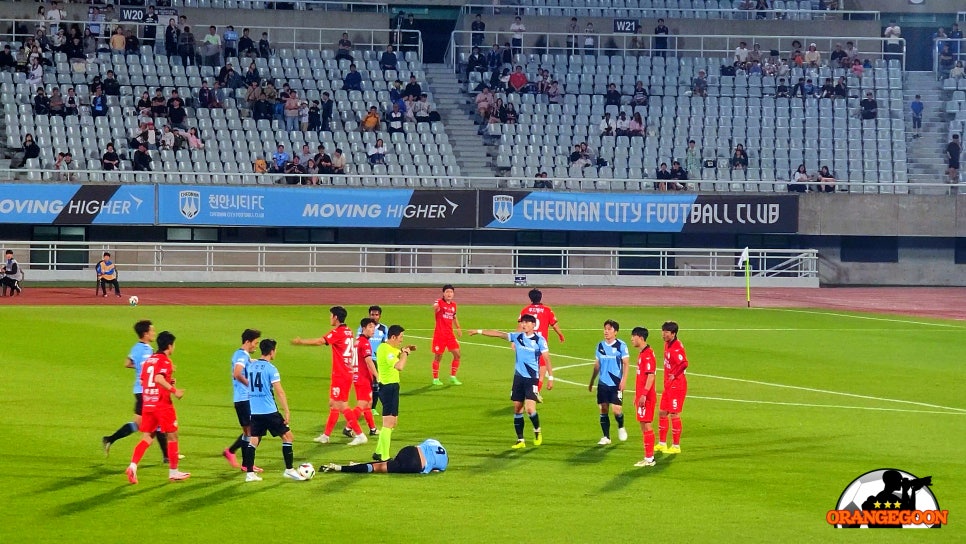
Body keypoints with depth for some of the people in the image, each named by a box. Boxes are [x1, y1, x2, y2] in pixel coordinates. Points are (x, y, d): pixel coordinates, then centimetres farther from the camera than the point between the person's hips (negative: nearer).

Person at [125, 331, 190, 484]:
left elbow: (142, 381, 14)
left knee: (147, 438, 6)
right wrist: (174, 390, -20)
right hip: (162, 404, -7)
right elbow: (159, 378, -25)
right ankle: (173, 471, 13)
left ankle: (133, 466, -13)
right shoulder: (165, 361, -10)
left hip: (147, 405, 7)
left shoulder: (148, 360, 13)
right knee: (172, 436, 8)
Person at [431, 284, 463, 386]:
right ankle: (435, 379, 16)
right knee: (438, 357, 2)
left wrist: (458, 328, 18)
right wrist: (435, 308, -59)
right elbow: (434, 308, -35)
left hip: (450, 334, 6)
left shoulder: (453, 305, 10)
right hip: (439, 334, -6)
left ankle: (452, 377, 14)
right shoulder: (440, 302, -10)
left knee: (457, 355, 1)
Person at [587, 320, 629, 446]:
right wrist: (591, 382, 17)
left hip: (616, 383, -4)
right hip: (603, 383, 4)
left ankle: (621, 428, 21)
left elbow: (625, 364, -4)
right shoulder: (600, 345, 8)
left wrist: (623, 381, -14)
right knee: (603, 410, 3)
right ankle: (606, 437, 12)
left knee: (616, 409, -9)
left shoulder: (621, 346, -5)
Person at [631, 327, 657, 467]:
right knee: (644, 426, 12)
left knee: (647, 425, -7)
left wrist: (643, 395, -24)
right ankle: (648, 457, 16)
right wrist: (637, 395, 24)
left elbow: (650, 376, -21)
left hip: (646, 397, -10)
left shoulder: (648, 354, -15)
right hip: (641, 396, 10)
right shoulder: (641, 354, 16)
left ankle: (649, 458, -5)